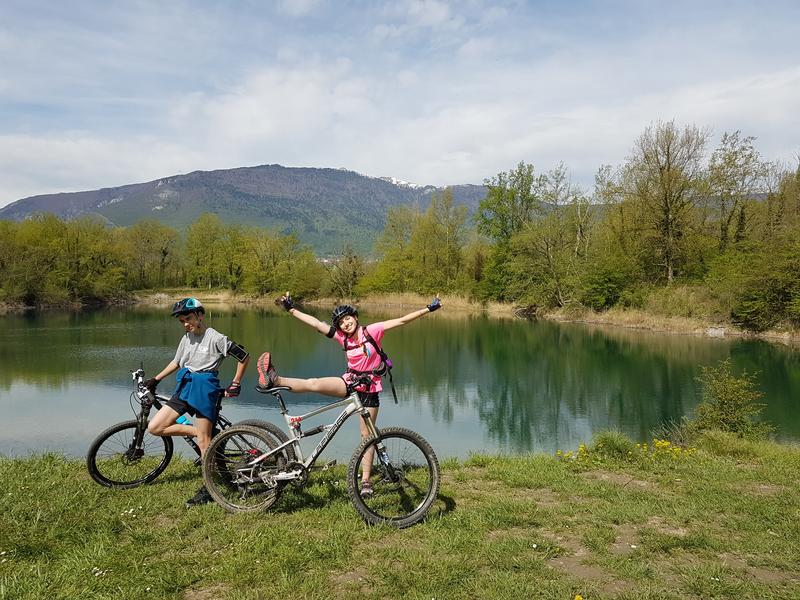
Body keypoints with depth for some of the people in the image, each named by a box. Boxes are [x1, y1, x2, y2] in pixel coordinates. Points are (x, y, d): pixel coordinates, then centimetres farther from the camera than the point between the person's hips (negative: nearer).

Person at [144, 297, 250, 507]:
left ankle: (209, 488, 7)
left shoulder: (216, 339, -9)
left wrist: (235, 384, -2)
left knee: (203, 441, -6)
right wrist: (155, 379, 23)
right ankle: (199, 432, 9)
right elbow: (176, 362, 27)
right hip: (184, 387, 8)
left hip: (205, 389, -7)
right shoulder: (186, 338, 12)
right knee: (154, 427, -3)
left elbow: (245, 358, -4)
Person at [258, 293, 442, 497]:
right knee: (314, 384, -22)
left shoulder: (372, 331, -10)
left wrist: (428, 309, -19)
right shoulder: (343, 338, -1)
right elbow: (316, 323, -3)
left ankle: (365, 481, 9)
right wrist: (291, 309, -4)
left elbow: (401, 320, -14)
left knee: (366, 434, 2)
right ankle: (275, 381, -33)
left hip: (369, 388, -2)